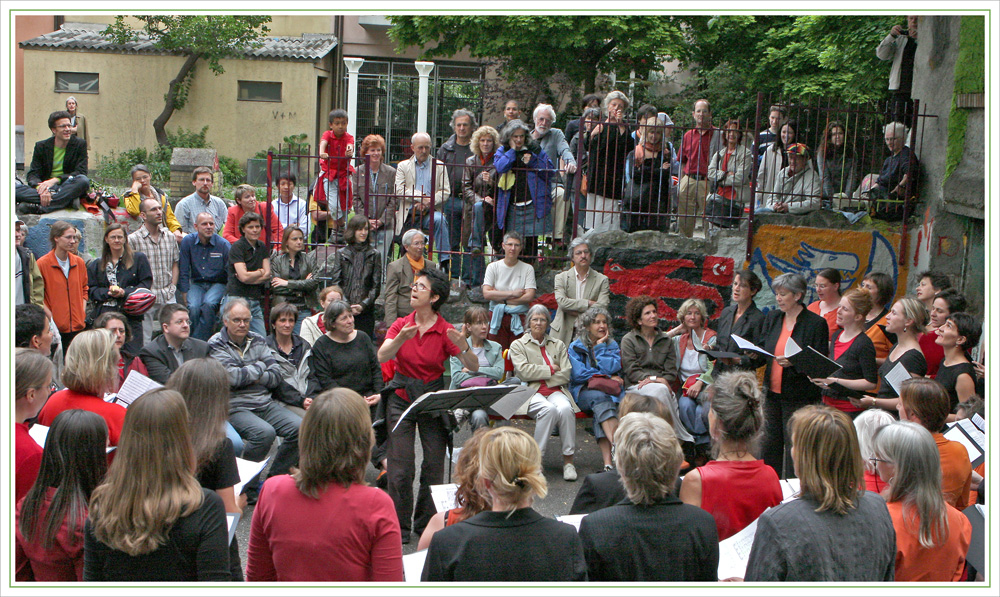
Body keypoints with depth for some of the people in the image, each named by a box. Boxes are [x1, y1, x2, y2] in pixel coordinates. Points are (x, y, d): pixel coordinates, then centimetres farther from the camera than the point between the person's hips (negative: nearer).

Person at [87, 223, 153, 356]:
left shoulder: (139, 258, 8)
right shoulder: (95, 266, 17)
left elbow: (146, 284, 0)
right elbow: (91, 290, 10)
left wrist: (124, 292, -12)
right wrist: (108, 292, -10)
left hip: (130, 316, -2)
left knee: (132, 356, -7)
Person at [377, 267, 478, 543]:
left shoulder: (446, 331, -6)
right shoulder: (402, 325, -1)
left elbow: (473, 368, -12)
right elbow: (382, 357, -15)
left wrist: (464, 348, -32)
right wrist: (401, 339, -33)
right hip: (402, 397, 0)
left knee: (434, 465, 1)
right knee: (400, 467, -4)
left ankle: (427, 524, 20)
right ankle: (398, 528, 11)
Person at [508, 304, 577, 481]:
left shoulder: (558, 345, 22)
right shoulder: (518, 345, 15)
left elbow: (566, 374, 8)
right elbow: (523, 371, -3)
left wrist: (539, 375, -2)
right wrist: (551, 369, 0)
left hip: (556, 390, 2)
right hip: (531, 392, -2)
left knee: (565, 409, -34)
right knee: (548, 409, -37)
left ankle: (568, 460, -25)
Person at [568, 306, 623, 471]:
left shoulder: (612, 345, 17)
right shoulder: (575, 347, 9)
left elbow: (612, 368, -1)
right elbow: (579, 374, -3)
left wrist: (600, 346, 0)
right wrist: (607, 377, -3)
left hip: (608, 391, 1)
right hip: (583, 391, -1)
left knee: (600, 410, -34)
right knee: (600, 398, -37)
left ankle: (607, 461, -47)